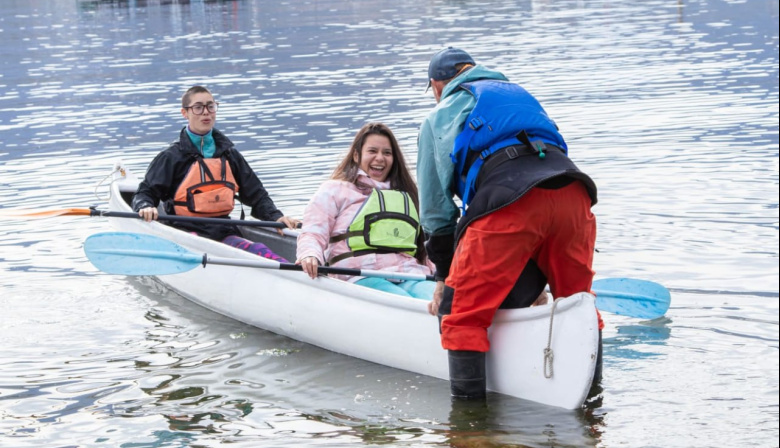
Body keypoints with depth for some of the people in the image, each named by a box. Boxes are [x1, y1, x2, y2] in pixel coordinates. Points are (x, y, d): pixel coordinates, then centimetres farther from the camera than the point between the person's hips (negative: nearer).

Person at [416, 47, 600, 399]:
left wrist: (444, 276, 41)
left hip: (508, 200, -4)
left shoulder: (437, 118, 30)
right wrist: (531, 277, 48)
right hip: (572, 190, 5)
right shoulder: (520, 95, 42)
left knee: (463, 313, 5)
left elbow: (435, 209, 29)